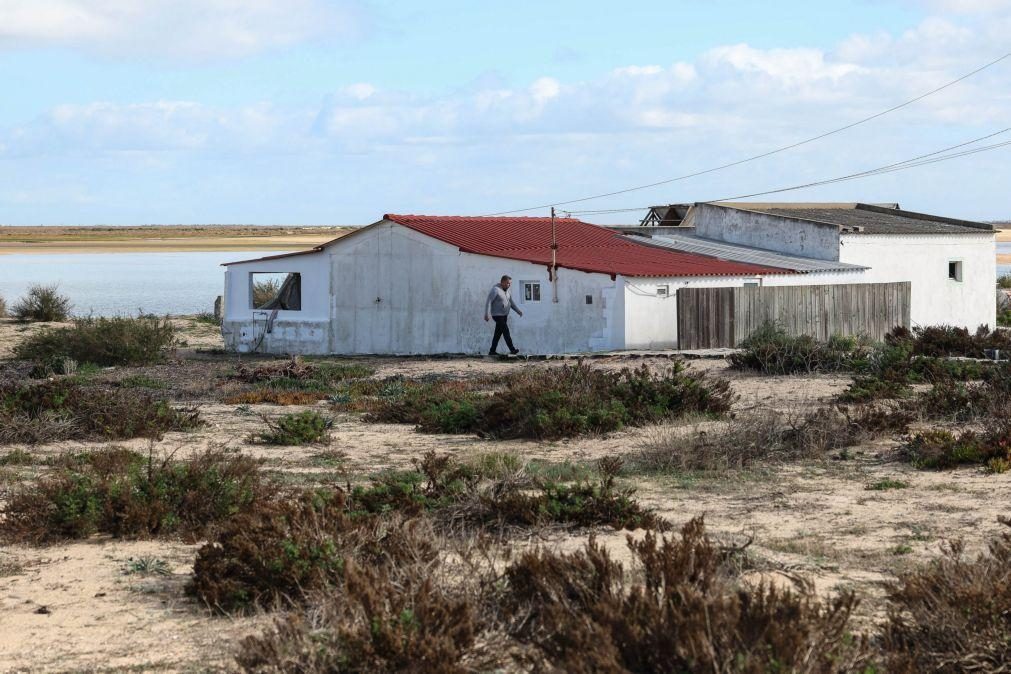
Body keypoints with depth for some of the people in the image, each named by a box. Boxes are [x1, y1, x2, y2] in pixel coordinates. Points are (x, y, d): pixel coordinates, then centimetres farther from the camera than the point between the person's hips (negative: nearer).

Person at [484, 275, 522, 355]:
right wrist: (487, 314, -27)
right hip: (497, 315, -8)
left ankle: (492, 351, 11)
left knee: (498, 333, 8)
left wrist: (518, 311, 4)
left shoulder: (507, 291, 10)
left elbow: (511, 303, 17)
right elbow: (488, 302, -20)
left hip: (504, 315, 8)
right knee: (506, 331, -12)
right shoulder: (495, 290, -16)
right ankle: (512, 350, -13)